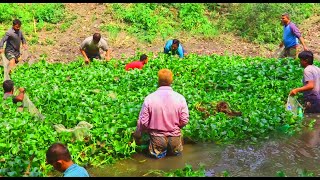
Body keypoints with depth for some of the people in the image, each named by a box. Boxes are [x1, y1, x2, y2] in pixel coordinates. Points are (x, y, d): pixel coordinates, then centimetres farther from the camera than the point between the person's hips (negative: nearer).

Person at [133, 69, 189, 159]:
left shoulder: (149, 98, -16)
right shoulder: (180, 98, -14)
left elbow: (143, 122, -10)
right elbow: (184, 121, -8)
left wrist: (137, 135, 7)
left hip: (157, 137, -1)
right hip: (174, 137, 2)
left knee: (156, 154, 24)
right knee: (177, 152, 29)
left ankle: (160, 151, 5)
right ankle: (174, 148, 10)